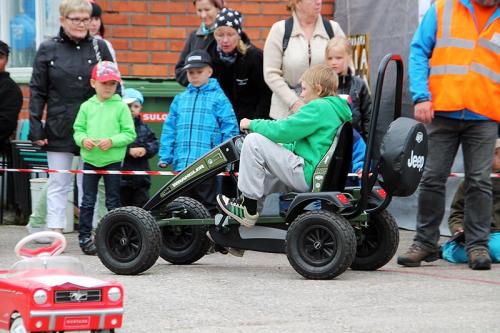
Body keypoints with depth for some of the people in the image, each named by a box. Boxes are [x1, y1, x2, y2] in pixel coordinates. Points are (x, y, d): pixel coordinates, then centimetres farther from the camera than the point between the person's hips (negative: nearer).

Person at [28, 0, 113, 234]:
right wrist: (35, 127, -4)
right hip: (59, 130, -1)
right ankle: (55, 234, 6)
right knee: (58, 184, 3)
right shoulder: (48, 49, 3)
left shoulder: (100, 48, 7)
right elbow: (37, 91, 3)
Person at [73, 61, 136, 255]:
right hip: (90, 159, 2)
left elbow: (129, 134, -3)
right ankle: (85, 237, 11)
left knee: (113, 202, 5)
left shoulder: (121, 107, -2)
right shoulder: (87, 106, 5)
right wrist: (83, 139, -12)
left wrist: (112, 141, -17)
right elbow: (78, 129, 9)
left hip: (113, 160, -2)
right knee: (88, 201, 5)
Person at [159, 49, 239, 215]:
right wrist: (165, 156, 7)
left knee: (208, 204, -1)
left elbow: (230, 130, -4)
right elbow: (169, 129, 14)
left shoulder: (218, 98, 0)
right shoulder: (179, 99, 13)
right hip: (181, 164, 5)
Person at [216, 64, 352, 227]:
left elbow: (282, 130, -15)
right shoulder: (336, 110, 19)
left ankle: (249, 210, -7)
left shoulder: (319, 108, -12)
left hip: (307, 175, -11)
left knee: (254, 141, -12)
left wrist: (252, 124, 0)